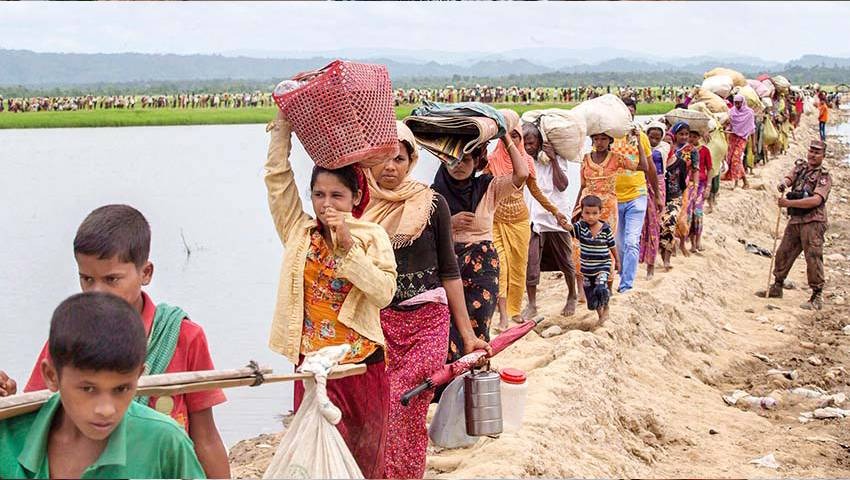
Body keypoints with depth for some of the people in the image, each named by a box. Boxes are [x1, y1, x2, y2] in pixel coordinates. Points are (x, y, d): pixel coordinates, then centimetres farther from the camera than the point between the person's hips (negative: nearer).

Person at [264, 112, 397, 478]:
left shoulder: (372, 237, -3)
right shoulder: (299, 232, 2)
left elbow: (383, 293, -16)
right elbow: (277, 176, -3)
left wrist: (348, 244, -21)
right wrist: (284, 119, -6)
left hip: (363, 364, -1)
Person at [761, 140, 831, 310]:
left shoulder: (824, 176, -6)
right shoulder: (800, 166, 13)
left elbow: (816, 200, -19)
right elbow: (789, 178, -1)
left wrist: (789, 203, -25)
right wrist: (783, 183, -27)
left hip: (813, 221, -7)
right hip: (795, 220, 7)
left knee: (813, 258, -9)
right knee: (783, 253, 13)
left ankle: (817, 297, -5)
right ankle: (777, 287, 29)